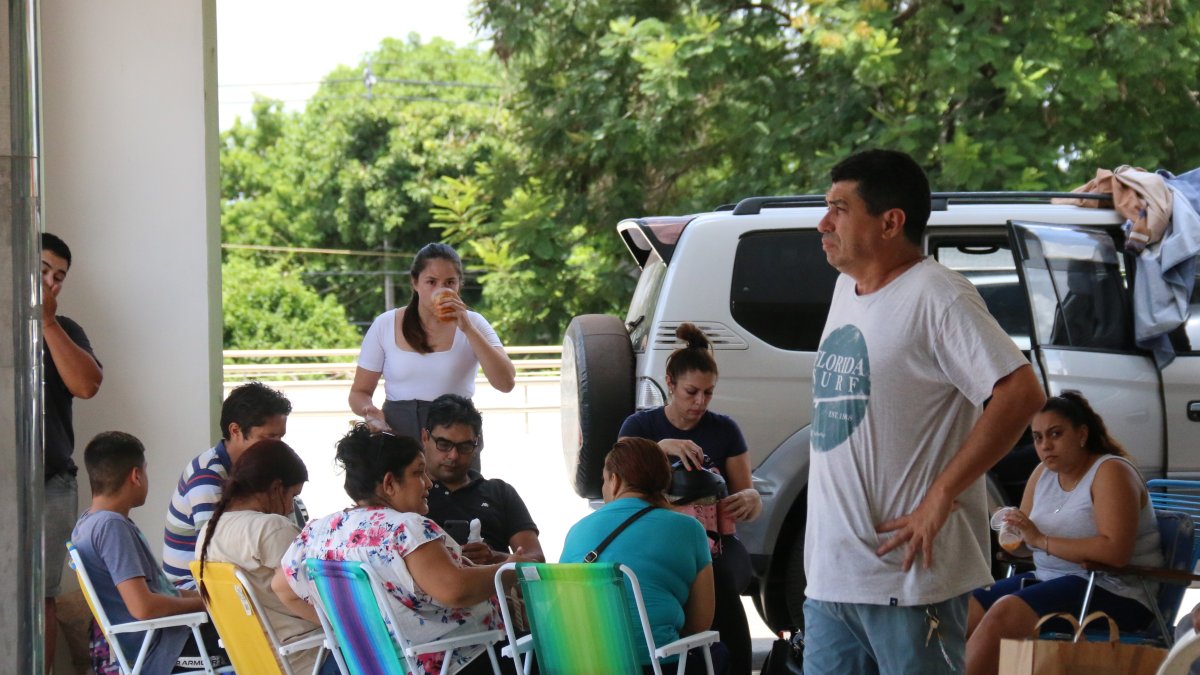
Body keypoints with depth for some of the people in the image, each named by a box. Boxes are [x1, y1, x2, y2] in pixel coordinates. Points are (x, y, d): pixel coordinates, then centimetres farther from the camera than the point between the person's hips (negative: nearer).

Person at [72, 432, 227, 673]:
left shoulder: (87, 524, 12)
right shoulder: (112, 526, -18)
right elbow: (143, 607, -25)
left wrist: (199, 596, 12)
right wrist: (203, 602, -10)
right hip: (159, 650, -10)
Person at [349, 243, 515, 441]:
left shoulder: (473, 324, 3)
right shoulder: (385, 326, 4)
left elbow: (506, 383, -10)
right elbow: (359, 392, 10)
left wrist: (468, 329, -15)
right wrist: (370, 412, -13)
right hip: (397, 432, 0)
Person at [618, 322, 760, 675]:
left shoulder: (724, 430, 11)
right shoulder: (639, 426, 8)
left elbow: (750, 498, 10)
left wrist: (749, 500, -16)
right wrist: (663, 447, -25)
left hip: (716, 544, 1)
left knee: (720, 580, -38)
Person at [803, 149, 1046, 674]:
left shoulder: (936, 295, -11)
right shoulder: (846, 287, 15)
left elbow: (1021, 393, -21)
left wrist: (940, 497, -20)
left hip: (908, 578, -8)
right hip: (829, 575, 8)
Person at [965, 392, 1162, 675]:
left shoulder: (1110, 472, -11)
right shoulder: (1043, 473, 12)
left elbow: (1116, 552, -24)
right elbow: (1022, 542, 14)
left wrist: (1042, 540, -23)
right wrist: (1013, 531, -11)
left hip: (1113, 593, -8)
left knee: (1003, 613, -28)